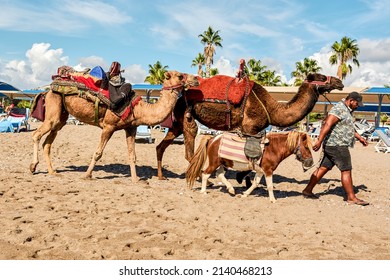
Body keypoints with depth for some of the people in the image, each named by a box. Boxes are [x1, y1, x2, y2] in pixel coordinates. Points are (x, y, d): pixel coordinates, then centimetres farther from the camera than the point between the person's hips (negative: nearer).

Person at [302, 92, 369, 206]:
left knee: (324, 168, 11)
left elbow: (349, 128, 33)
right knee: (346, 170, -5)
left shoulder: (347, 111, 19)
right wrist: (319, 141, -30)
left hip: (333, 145, 10)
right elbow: (327, 124, -24)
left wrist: (359, 137, 32)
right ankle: (351, 198, 2)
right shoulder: (339, 109, -15)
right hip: (336, 146, -10)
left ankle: (308, 190, 15)